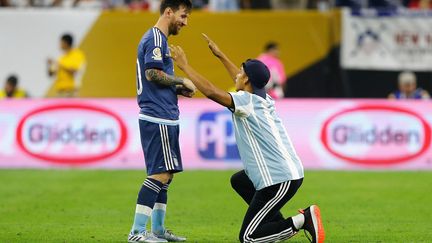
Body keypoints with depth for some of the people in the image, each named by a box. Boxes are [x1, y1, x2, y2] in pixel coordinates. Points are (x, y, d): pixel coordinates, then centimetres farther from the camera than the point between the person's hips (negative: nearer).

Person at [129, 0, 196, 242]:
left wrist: (178, 89, 12)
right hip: (158, 118, -11)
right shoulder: (155, 39, -11)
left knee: (166, 174, 15)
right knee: (160, 173, -12)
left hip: (164, 118, 11)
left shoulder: (159, 39, 22)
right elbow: (152, 73, -21)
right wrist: (182, 81, -9)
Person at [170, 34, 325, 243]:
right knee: (238, 181, 34)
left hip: (279, 180, -9)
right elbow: (244, 82, 33)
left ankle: (303, 220, -12)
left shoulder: (247, 101, -12)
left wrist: (185, 66, -10)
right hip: (290, 171, 9)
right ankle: (280, 223, 19)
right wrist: (220, 55, 40)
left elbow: (211, 92, -21)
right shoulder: (264, 100, 13)